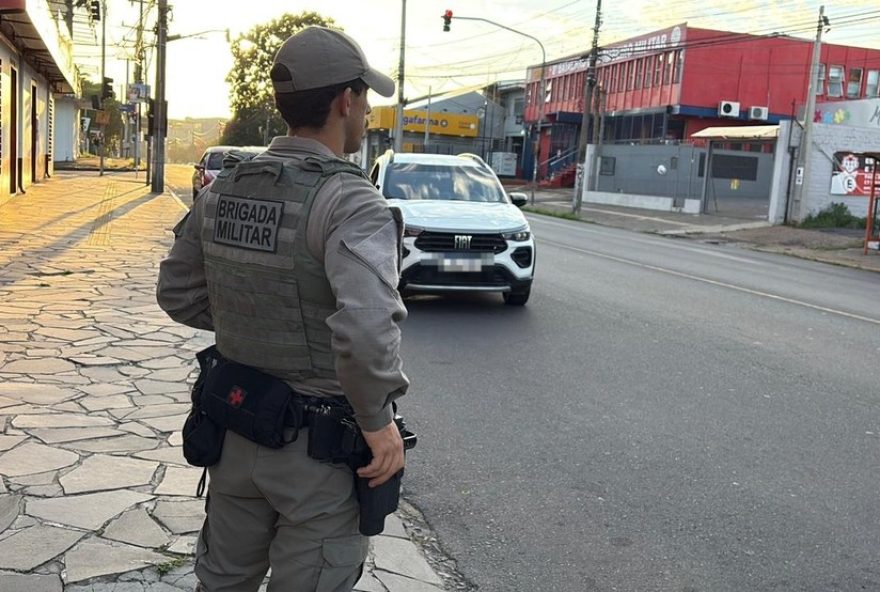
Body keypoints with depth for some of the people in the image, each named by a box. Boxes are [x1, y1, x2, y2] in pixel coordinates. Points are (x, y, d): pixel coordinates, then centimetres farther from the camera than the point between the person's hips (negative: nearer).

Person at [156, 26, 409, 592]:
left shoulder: (222, 191, -1)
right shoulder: (351, 202, -22)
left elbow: (178, 294, 9)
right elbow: (366, 328, -36)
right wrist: (379, 422, -22)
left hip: (236, 428, 6)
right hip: (319, 448, -6)